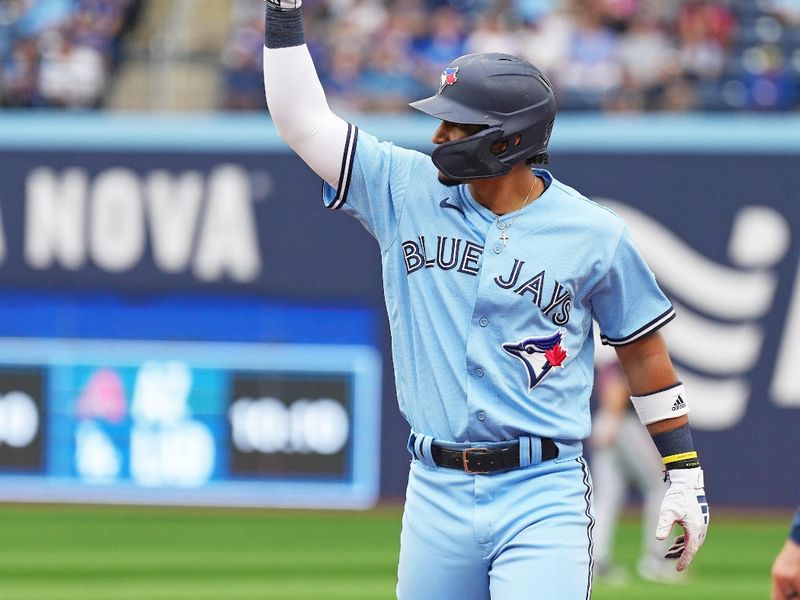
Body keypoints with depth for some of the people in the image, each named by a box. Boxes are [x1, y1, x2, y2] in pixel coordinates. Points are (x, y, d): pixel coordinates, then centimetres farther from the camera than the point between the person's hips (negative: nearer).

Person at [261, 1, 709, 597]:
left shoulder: (594, 234, -2)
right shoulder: (406, 190, 4)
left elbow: (643, 348, 8)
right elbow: (301, 116, 5)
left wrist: (685, 475, 8)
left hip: (542, 498, -4)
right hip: (437, 495, 4)